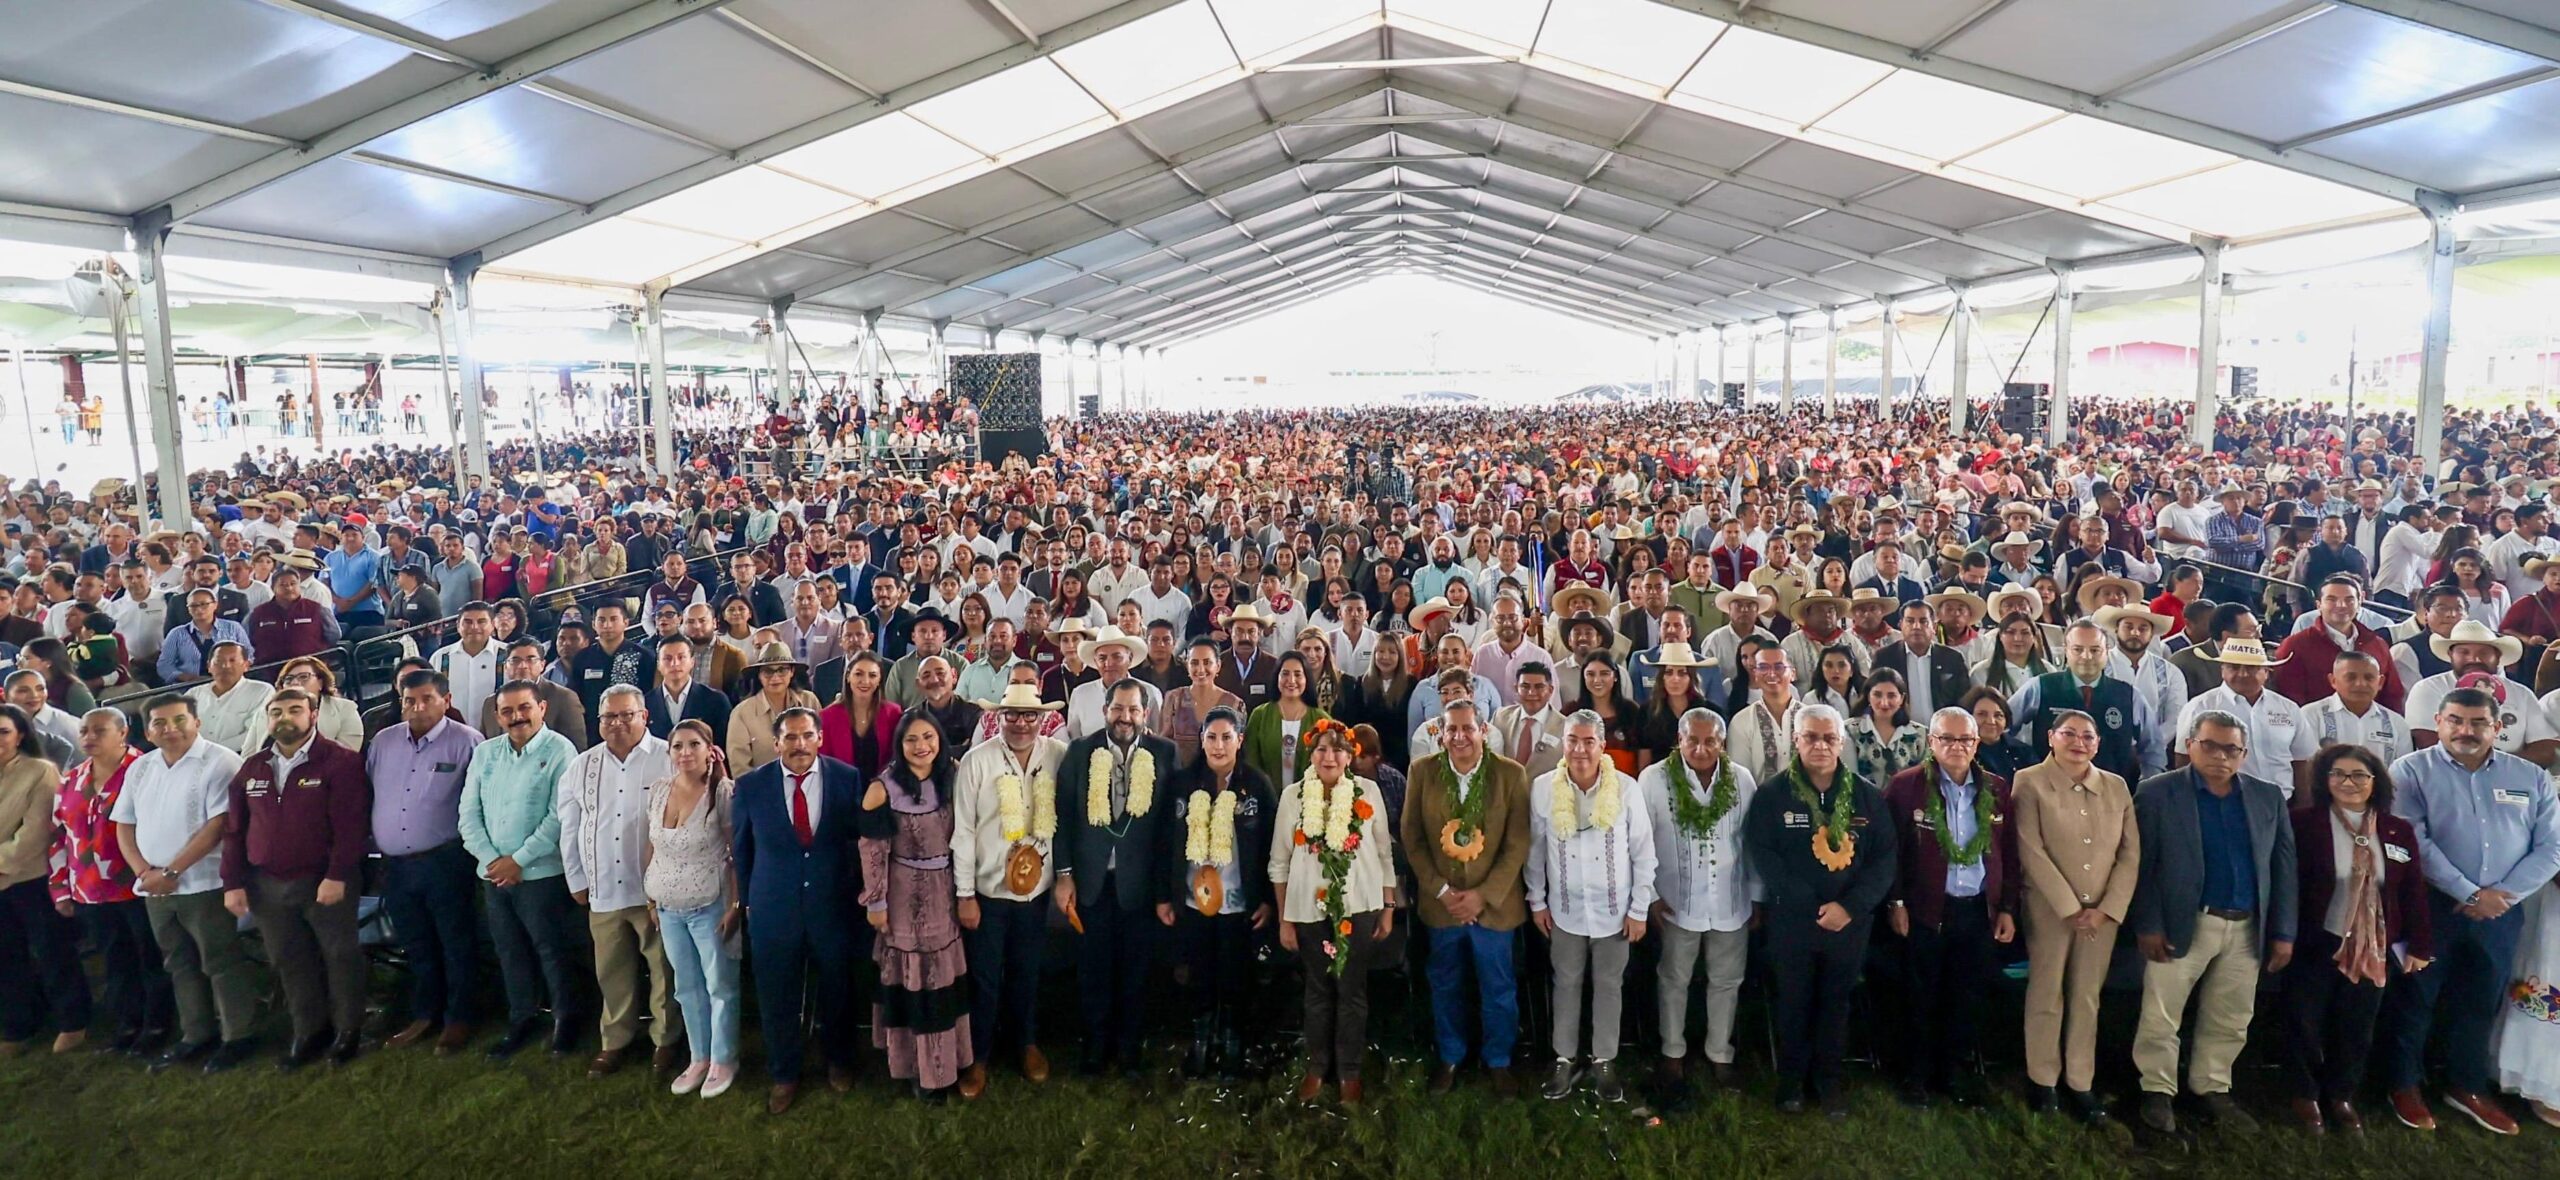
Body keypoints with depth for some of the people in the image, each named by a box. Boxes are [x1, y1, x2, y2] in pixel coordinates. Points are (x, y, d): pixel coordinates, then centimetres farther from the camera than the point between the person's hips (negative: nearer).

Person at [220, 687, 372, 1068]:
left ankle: (348, 1029, 17)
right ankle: (308, 1030, 26)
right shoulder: (251, 768, 10)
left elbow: (350, 824, -14)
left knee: (340, 955, 4)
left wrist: (337, 876, -19)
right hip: (267, 885, 5)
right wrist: (233, 882, 5)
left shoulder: (341, 762, -9)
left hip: (324, 880, -5)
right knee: (288, 961, 12)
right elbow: (234, 829, 11)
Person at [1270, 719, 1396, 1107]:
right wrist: (1284, 920, 2)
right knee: (1317, 991, 14)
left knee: (1352, 990, 8)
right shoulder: (1293, 794, -4)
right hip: (1309, 908, 0)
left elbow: (1384, 853, 3)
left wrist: (1388, 908, 3)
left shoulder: (1368, 791, -4)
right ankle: (1316, 1066, 30)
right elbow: (1280, 861, 2)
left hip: (1359, 906, 0)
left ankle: (1350, 1071, 23)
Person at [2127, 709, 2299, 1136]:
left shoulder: (2269, 796, 8)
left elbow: (2284, 866, 9)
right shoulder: (2157, 792, -4)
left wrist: (2283, 932, 4)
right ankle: (2157, 1092, 15)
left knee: (2231, 1021, 13)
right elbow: (2142, 864, -6)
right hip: (2182, 924, -4)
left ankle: (2212, 1090, 28)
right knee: (2161, 1016, 1)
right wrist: (2147, 925, -12)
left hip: (2247, 928, 4)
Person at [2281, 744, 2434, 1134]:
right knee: (2305, 1022, 6)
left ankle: (2341, 1096, 31)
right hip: (2316, 944, -3)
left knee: (2357, 1027, 13)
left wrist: (2419, 946, 5)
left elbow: (2414, 891, 6)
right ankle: (2306, 1095, 24)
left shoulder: (2398, 830, 3)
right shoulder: (2303, 822, -10)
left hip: (2375, 948, 4)